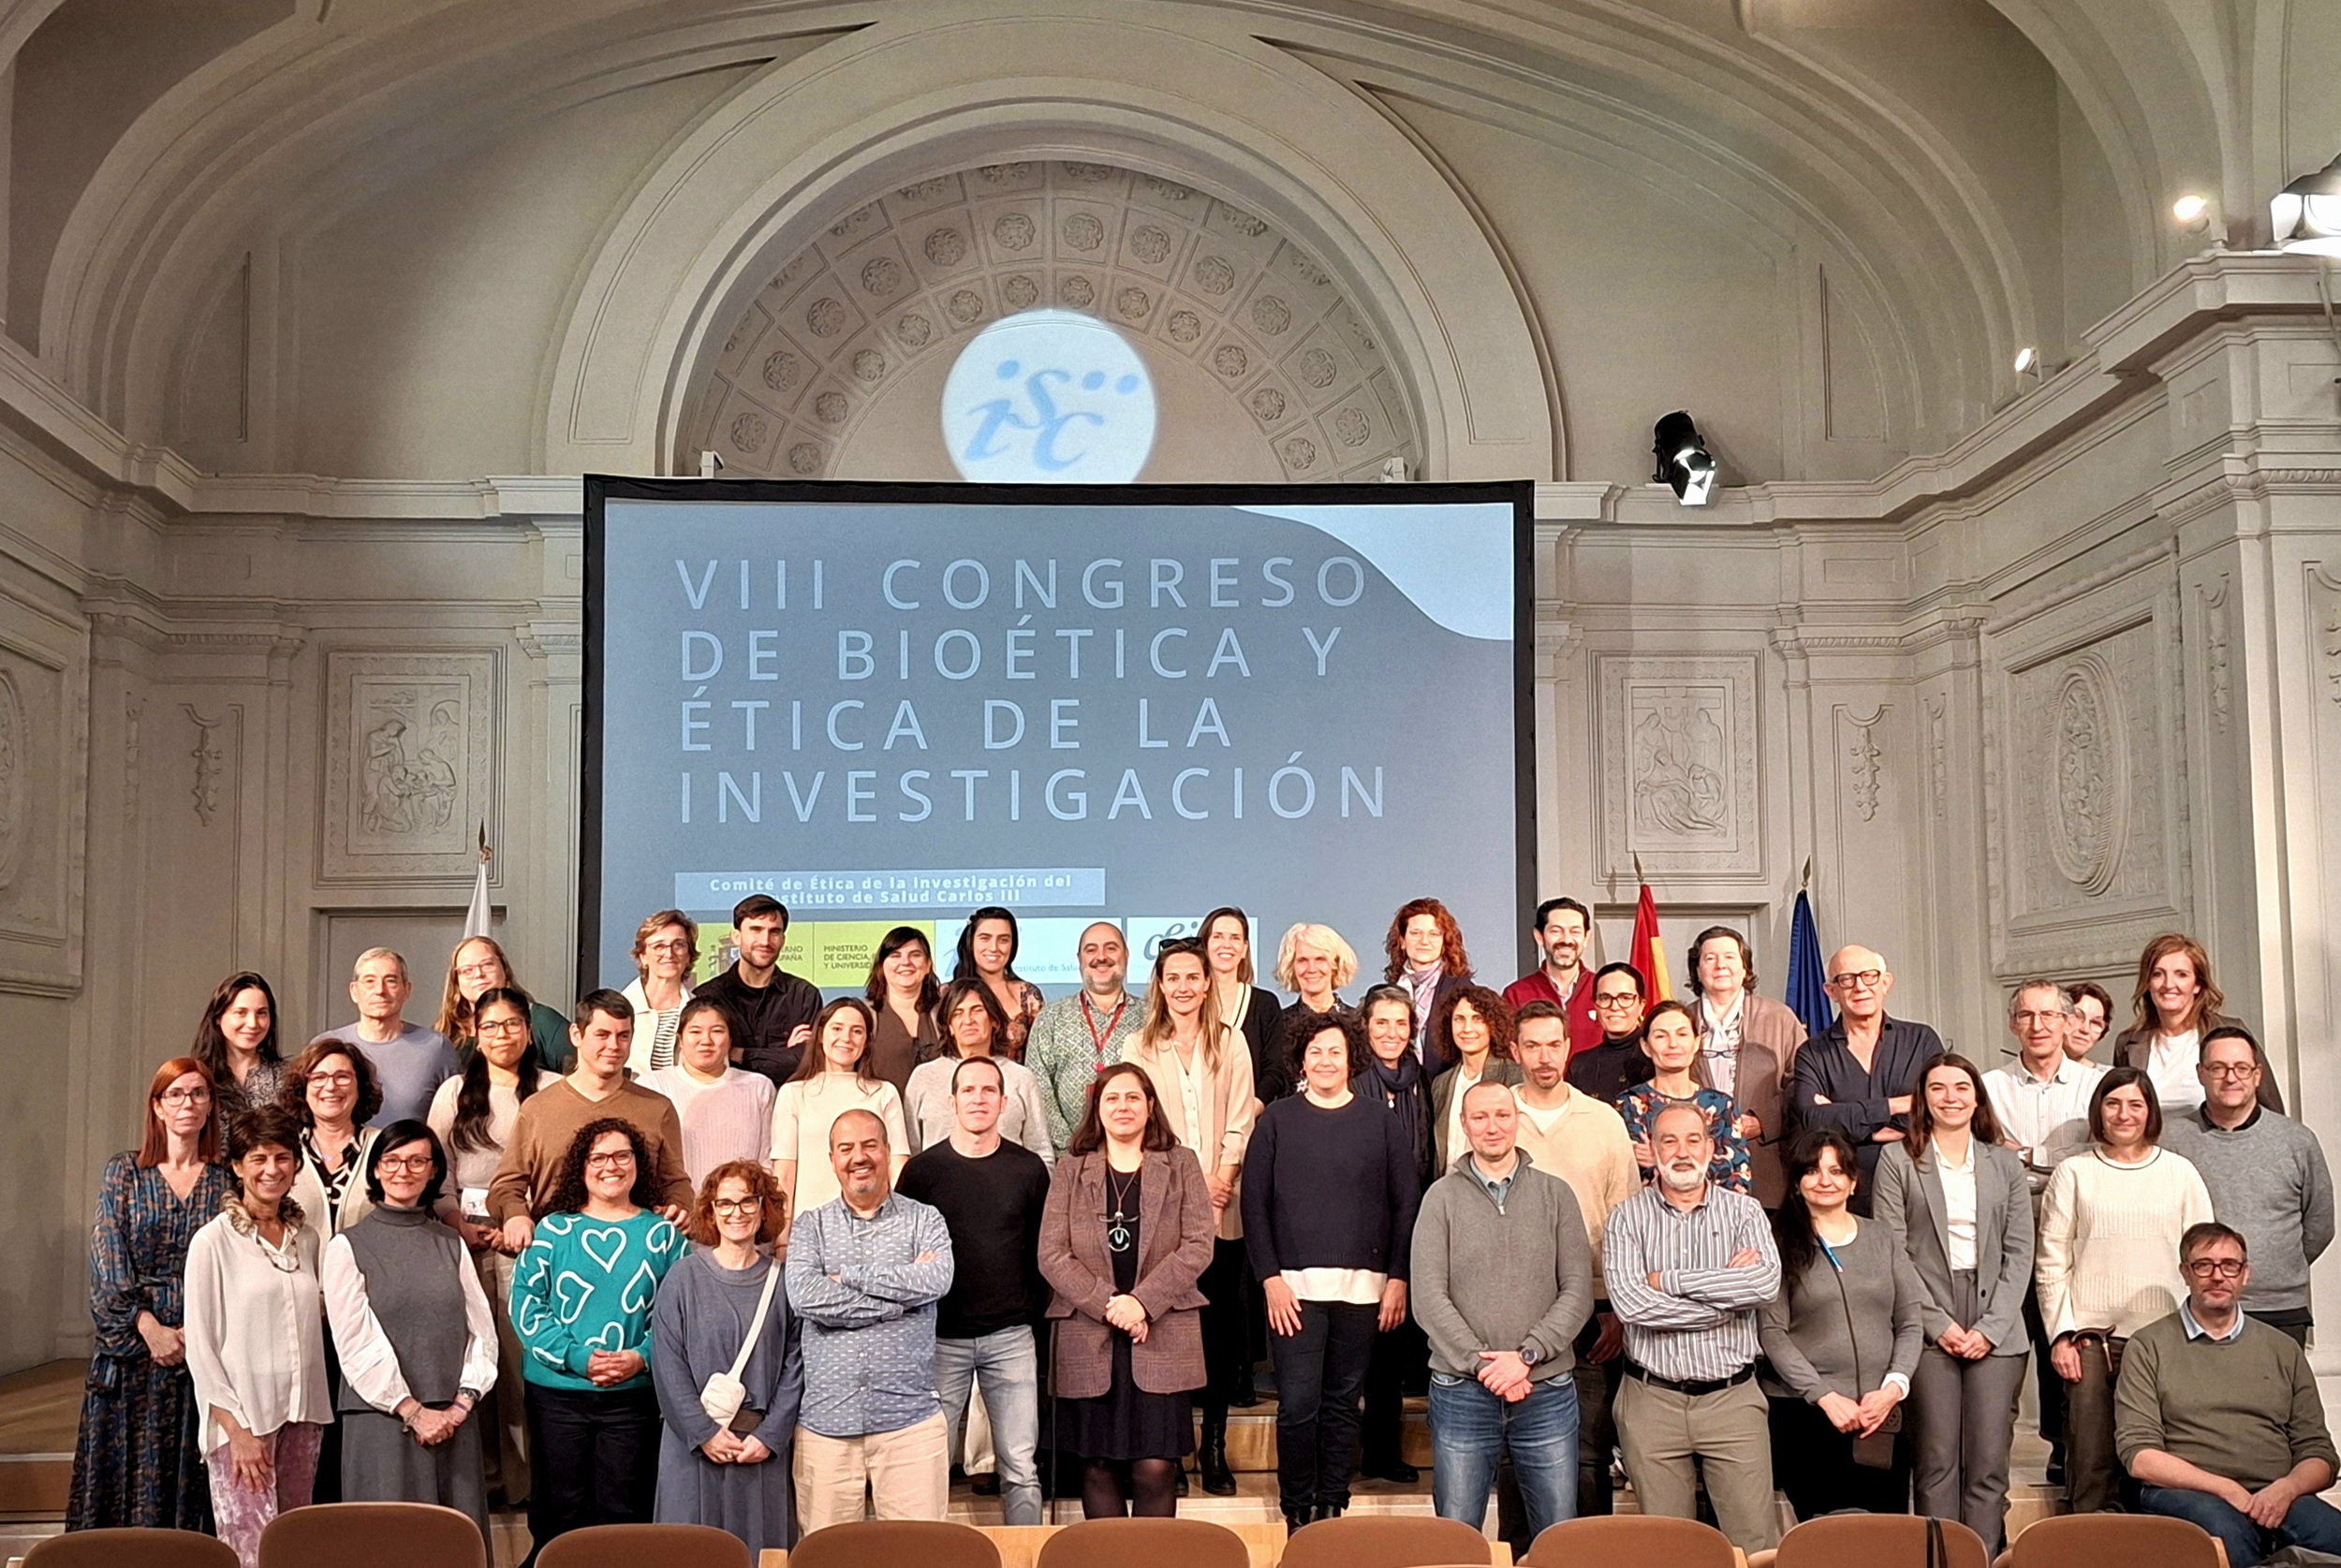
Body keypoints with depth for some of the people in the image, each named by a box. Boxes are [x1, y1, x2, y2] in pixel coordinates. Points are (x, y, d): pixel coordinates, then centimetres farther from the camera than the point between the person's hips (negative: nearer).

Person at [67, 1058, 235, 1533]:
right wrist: (150, 1328, -12)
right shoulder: (123, 1173, 5)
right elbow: (109, 1263, -2)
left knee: (192, 1472, 1)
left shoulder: (225, 1181, 7)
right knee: (127, 1469, 0)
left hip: (204, 1346, 0)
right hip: (131, 1342, 0)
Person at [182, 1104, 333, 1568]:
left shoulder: (306, 1237, 10)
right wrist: (237, 1430, -12)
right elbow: (200, 1348, -8)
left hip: (302, 1415, 5)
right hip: (242, 1420, -5)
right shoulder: (213, 1242, -6)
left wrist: (332, 1305, 2)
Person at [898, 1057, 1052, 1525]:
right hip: (941, 1337, -1)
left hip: (1011, 1336, 1)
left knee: (1021, 1468, 2)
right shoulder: (923, 1170, 1)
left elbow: (1043, 1248, 10)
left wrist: (1034, 1309, 4)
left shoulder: (1029, 1169, 5)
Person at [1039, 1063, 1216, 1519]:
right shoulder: (1070, 1172, 9)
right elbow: (1052, 1256, 1)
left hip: (1162, 1339, -1)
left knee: (1156, 1467, -6)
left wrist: (1142, 1301, -12)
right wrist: (1108, 1304, -12)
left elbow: (1199, 1246, -1)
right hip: (1089, 1342, 1)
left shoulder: (1181, 1165, 8)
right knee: (1098, 1466, 4)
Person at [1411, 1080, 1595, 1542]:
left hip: (1547, 1391, 1)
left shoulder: (1556, 1195, 5)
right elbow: (1428, 1298, -5)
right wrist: (1483, 1365, -13)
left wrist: (1527, 1355, -12)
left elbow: (1578, 1292, -1)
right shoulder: (1442, 1197, 2)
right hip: (1462, 1392, -1)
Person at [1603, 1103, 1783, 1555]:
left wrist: (1670, 1280, -12)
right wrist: (1728, 1293, -12)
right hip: (1652, 1400, 0)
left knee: (1756, 1540, 0)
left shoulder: (1744, 1211, 4)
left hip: (1732, 1398, 0)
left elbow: (1767, 1281, -15)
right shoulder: (1627, 1217, 1)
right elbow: (1630, 1302, -15)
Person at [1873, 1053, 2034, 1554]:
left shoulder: (2005, 1164, 13)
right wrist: (1940, 1324, -8)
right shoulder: (1898, 1162, 5)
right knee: (1937, 1462, -4)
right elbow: (1892, 1253, 0)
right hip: (1930, 1326, -2)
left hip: (1995, 1331, 2)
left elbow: (2020, 1253, 8)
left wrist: (1991, 1327, -4)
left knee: (1988, 1464, -2)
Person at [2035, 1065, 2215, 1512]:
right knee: (2091, 1464, -1)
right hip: (2089, 1340, 0)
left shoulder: (2180, 1173, 10)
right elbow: (2051, 1262, 6)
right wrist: (2061, 1334, -2)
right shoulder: (2073, 1174, 7)